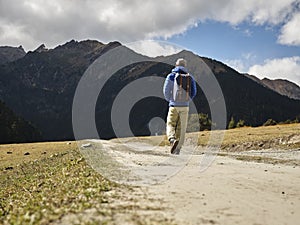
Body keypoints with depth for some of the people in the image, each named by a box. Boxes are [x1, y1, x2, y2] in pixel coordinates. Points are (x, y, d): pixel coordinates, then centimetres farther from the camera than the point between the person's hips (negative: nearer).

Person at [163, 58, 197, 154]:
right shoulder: (190, 77, 6)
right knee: (181, 128, 9)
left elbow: (166, 91, -4)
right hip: (185, 106, 2)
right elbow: (193, 92, 5)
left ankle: (172, 139, -23)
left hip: (174, 106, -2)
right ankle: (177, 149, 9)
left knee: (170, 125, 7)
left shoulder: (171, 76, -1)